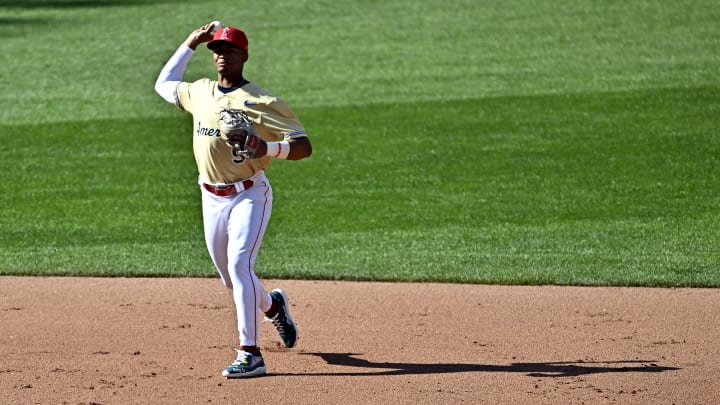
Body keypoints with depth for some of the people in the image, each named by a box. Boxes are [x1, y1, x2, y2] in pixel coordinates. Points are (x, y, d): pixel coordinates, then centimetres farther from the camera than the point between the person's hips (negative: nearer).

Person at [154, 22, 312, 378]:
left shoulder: (261, 102, -10)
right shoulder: (199, 92, 9)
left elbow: (304, 146, -13)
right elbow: (164, 84, 29)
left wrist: (268, 148, -33)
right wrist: (191, 44, 20)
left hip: (249, 195, -6)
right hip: (211, 198, 6)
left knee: (239, 265, -22)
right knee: (229, 277, 14)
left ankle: (250, 354, -21)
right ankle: (272, 305, 46)